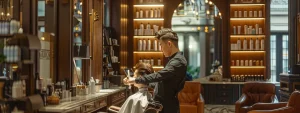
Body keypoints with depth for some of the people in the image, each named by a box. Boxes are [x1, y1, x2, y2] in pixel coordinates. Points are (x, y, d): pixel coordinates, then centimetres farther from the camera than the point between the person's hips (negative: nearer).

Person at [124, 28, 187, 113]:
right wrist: (144, 83, 16)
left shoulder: (178, 61, -18)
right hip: (162, 105, 9)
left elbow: (159, 75, -26)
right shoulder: (174, 60, 16)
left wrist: (136, 80, -19)